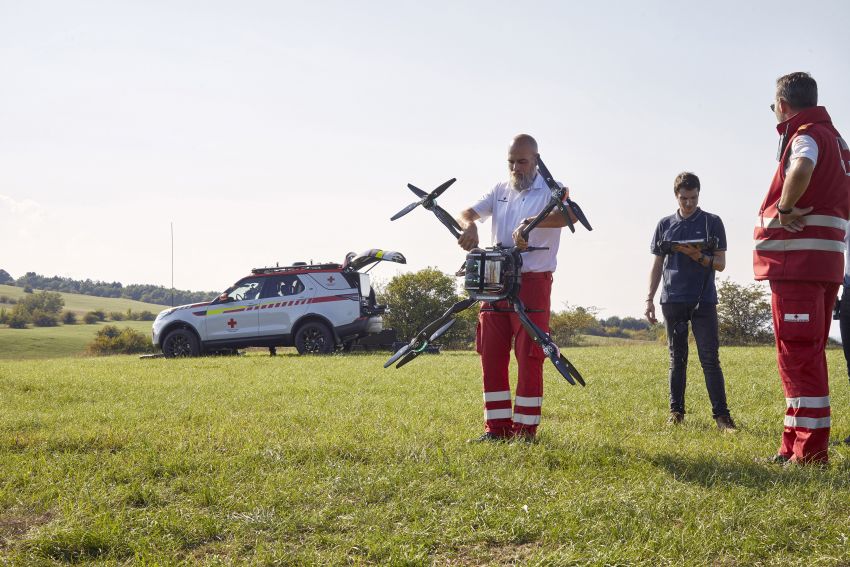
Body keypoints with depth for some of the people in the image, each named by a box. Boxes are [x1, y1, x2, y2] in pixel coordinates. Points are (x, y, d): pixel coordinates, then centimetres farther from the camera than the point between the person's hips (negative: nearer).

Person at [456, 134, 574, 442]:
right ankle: (497, 426, 13)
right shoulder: (500, 191, 16)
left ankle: (525, 429, 4)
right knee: (491, 356, 5)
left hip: (533, 283, -5)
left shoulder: (551, 189, -1)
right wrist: (469, 225, -18)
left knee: (529, 358, -3)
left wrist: (531, 223, -38)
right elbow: (466, 213, 8)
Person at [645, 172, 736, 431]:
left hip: (703, 301, -2)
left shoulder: (712, 222, 4)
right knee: (677, 358, 7)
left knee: (710, 359, -5)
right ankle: (676, 411, 13)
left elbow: (720, 264, 2)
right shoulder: (665, 225, 10)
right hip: (673, 300, 2)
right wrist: (649, 299, 7)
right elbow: (657, 265, 14)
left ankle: (721, 415, -5)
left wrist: (699, 257, -18)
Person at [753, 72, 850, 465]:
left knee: (798, 355, -8)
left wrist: (783, 208, -20)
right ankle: (796, 445, 20)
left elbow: (802, 169, -35)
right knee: (808, 355, 14)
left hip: (798, 260, -10)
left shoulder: (806, 135, -11)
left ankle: (809, 452, -7)